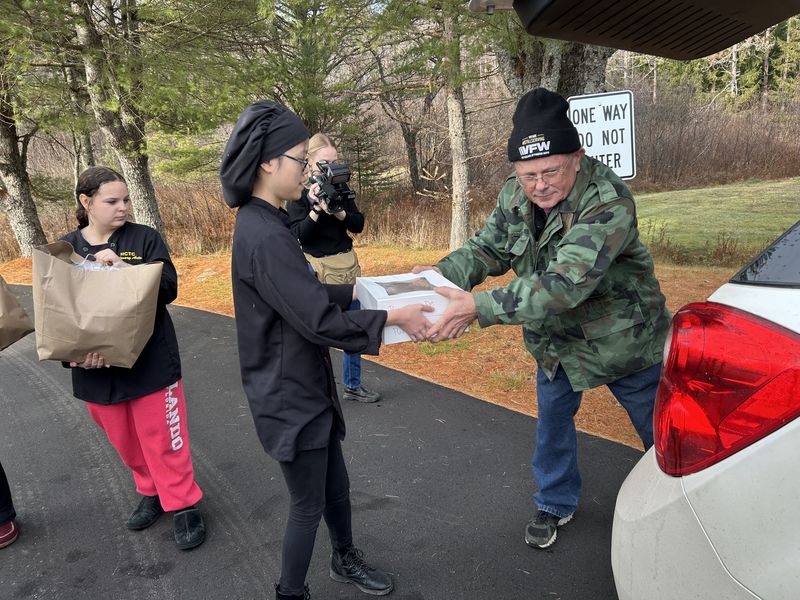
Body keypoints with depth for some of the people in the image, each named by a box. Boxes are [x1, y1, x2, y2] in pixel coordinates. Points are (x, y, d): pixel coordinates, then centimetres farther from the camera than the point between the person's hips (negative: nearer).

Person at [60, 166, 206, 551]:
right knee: (126, 443, 18)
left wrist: (123, 267, -26)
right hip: (96, 368, 3)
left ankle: (183, 504, 22)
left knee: (163, 440, 5)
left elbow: (168, 288, -14)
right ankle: (151, 493, 39)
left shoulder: (145, 238, -5)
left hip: (149, 362, -3)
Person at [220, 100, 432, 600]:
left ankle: (346, 560, 48)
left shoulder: (268, 223, 7)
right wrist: (393, 318, -19)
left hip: (307, 387, 10)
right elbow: (319, 321, -27)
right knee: (308, 504, 9)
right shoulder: (263, 236, -26)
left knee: (336, 485, 25)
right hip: (289, 397, -10)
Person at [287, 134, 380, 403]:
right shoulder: (299, 192, -7)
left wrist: (338, 211, -19)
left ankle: (353, 385, 26)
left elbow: (358, 225, 0)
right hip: (316, 267, -5)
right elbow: (298, 234, -14)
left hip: (347, 263, 5)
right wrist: (316, 209, -29)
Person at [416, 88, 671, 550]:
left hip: (624, 339, -5)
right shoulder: (515, 195, -13)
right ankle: (556, 503, 43)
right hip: (555, 339, 6)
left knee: (660, 432, 13)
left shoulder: (609, 203, -35)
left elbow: (564, 284, -44)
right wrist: (440, 275, -25)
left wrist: (478, 307, -51)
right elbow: (488, 248, -4)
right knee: (553, 419, 19)